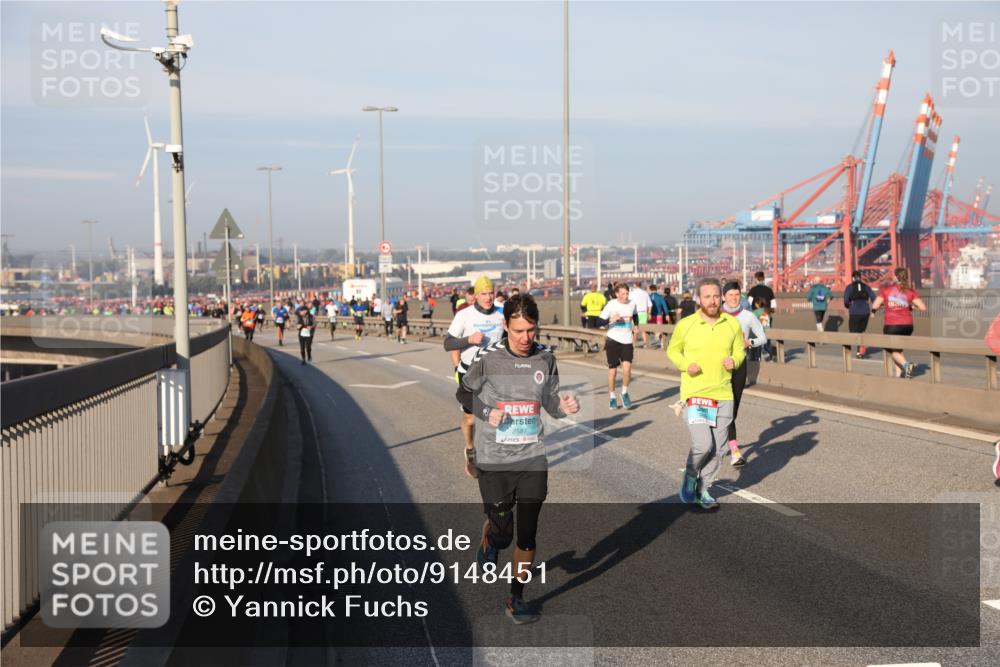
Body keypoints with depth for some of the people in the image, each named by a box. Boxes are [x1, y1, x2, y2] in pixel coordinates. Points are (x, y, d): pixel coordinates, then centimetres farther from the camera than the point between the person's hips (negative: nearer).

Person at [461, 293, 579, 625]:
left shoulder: (546, 358, 0)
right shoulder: (487, 357, -10)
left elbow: (549, 401, 10)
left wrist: (563, 406, -11)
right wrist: (487, 414, -13)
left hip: (533, 459, 3)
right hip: (494, 460, -2)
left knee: (527, 534, 4)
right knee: (502, 530, 4)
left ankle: (516, 597, 22)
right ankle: (489, 543, 41)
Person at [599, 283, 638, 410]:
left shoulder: (632, 304, 3)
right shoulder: (611, 305, -9)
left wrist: (635, 328, 15)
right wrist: (611, 319, -26)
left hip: (627, 341, 2)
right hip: (613, 340, -2)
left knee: (627, 367, -14)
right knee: (612, 370, 3)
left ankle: (624, 393, 8)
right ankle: (612, 397, 19)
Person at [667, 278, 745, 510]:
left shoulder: (733, 324, 1)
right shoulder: (685, 325, -6)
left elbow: (739, 351, 13)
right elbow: (672, 351, 8)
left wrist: (734, 361, -10)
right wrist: (686, 365, -11)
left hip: (723, 394, 3)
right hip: (695, 393, -3)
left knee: (717, 448, 7)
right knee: (703, 444, -15)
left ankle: (704, 490, 26)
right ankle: (690, 476, 14)